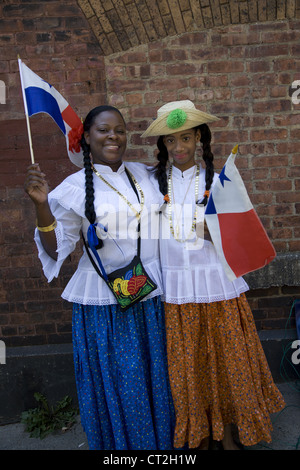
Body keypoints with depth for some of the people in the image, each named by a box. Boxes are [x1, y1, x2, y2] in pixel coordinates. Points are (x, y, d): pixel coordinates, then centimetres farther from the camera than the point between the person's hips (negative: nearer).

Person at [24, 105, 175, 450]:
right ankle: (119, 442, 37)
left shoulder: (144, 175, 5)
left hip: (151, 294, 4)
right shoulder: (74, 188, -7)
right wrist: (42, 204, -20)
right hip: (104, 300, -4)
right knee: (116, 385, 9)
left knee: (155, 378, 18)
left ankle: (162, 440, 43)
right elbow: (55, 250, -8)